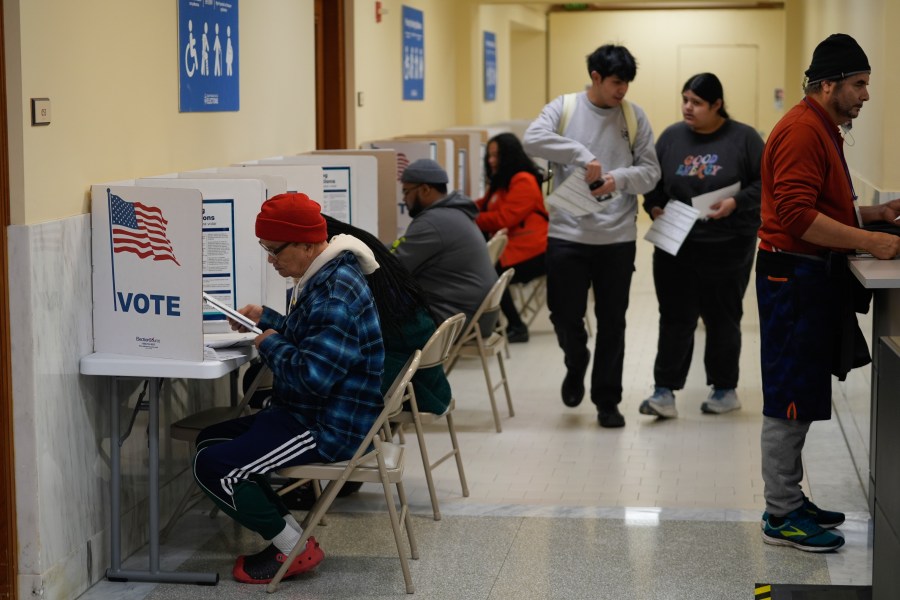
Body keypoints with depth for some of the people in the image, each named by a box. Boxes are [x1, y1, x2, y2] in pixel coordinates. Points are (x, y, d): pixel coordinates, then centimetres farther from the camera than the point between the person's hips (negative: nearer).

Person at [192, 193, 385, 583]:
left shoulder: (335, 293, -23)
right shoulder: (324, 277, 10)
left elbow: (312, 375, -30)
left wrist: (271, 344, -13)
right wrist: (266, 319, 12)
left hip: (330, 429, -11)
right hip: (309, 413, 11)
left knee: (213, 467, -15)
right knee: (209, 441, 14)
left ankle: (294, 548, -2)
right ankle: (285, 534, 10)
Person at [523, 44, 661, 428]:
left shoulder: (634, 116, 4)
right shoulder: (563, 108, 0)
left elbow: (651, 172, 3)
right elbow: (533, 140, -18)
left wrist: (620, 178, -17)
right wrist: (582, 154, -27)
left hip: (618, 237, 1)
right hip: (567, 234, -1)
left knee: (612, 322, 7)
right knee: (565, 316, 2)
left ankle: (607, 400, 20)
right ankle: (576, 367, 34)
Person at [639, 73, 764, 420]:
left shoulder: (743, 138, -4)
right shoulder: (671, 137, 5)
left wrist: (736, 202, -18)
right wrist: (654, 206, -7)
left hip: (727, 248, -2)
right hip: (676, 245, 2)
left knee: (722, 319, 9)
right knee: (675, 318, -1)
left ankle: (725, 390, 21)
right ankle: (664, 392, -1)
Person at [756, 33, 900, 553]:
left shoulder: (823, 129, 17)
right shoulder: (802, 130, -16)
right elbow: (798, 216, -24)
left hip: (814, 276, 10)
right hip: (795, 275, -10)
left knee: (800, 398, 15)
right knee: (789, 401, -4)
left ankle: (789, 498, 23)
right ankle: (781, 517, 2)